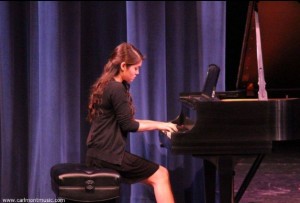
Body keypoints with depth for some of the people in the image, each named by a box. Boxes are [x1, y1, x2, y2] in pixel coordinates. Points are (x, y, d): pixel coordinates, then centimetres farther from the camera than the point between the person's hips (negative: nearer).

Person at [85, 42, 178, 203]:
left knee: (156, 176, 13)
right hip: (108, 154, -10)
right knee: (161, 175, -2)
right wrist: (158, 125, -2)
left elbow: (123, 121, 20)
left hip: (99, 153, 10)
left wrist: (159, 124, 14)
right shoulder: (117, 89, -16)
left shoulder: (107, 86, 16)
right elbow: (128, 125, -14)